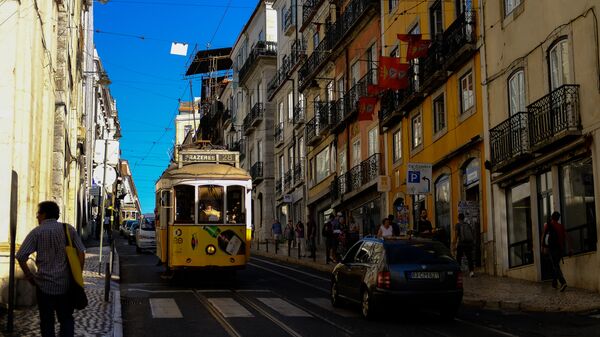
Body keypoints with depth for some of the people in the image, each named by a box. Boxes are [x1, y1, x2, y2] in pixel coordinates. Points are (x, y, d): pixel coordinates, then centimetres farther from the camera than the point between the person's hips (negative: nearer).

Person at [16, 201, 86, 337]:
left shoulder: (37, 232, -5)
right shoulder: (69, 229, 1)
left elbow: (20, 257, -10)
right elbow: (81, 253, -1)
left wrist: (29, 275, 3)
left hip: (45, 284, -2)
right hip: (66, 283, 2)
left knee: (47, 321, 10)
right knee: (66, 319, 14)